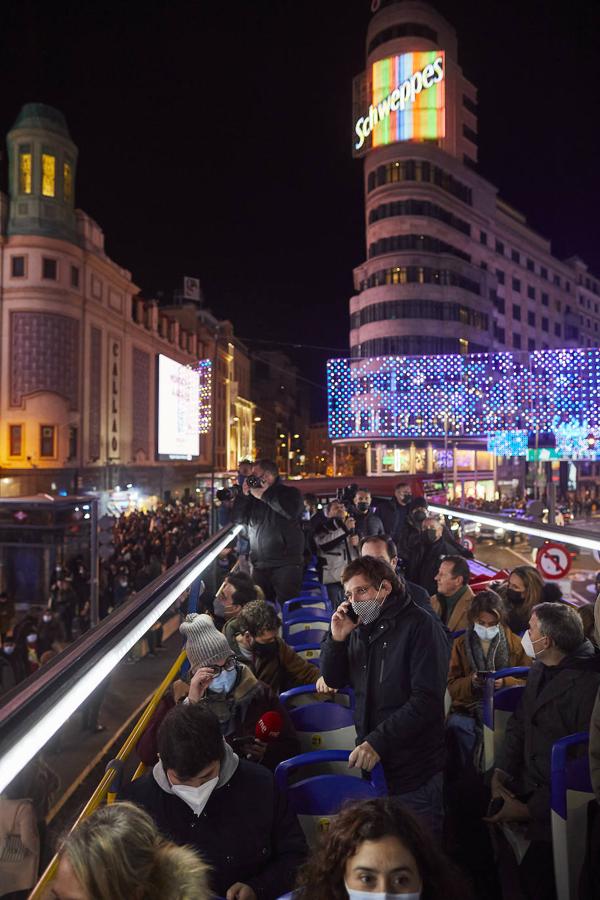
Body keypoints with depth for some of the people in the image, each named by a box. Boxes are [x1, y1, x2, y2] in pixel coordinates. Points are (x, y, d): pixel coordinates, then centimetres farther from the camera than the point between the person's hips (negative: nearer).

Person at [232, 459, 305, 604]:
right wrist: (244, 495, -1)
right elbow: (238, 519, 11)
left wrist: (264, 495, -12)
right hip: (259, 565, 5)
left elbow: (291, 511, -19)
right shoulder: (253, 497, 18)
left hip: (286, 564, -5)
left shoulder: (290, 493, 3)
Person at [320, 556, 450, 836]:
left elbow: (427, 700, -22)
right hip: (372, 763, 6)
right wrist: (337, 639, -7)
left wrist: (378, 741, -26)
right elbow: (334, 680, 10)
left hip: (416, 773, -6)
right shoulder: (361, 629, 5)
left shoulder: (419, 626, -16)